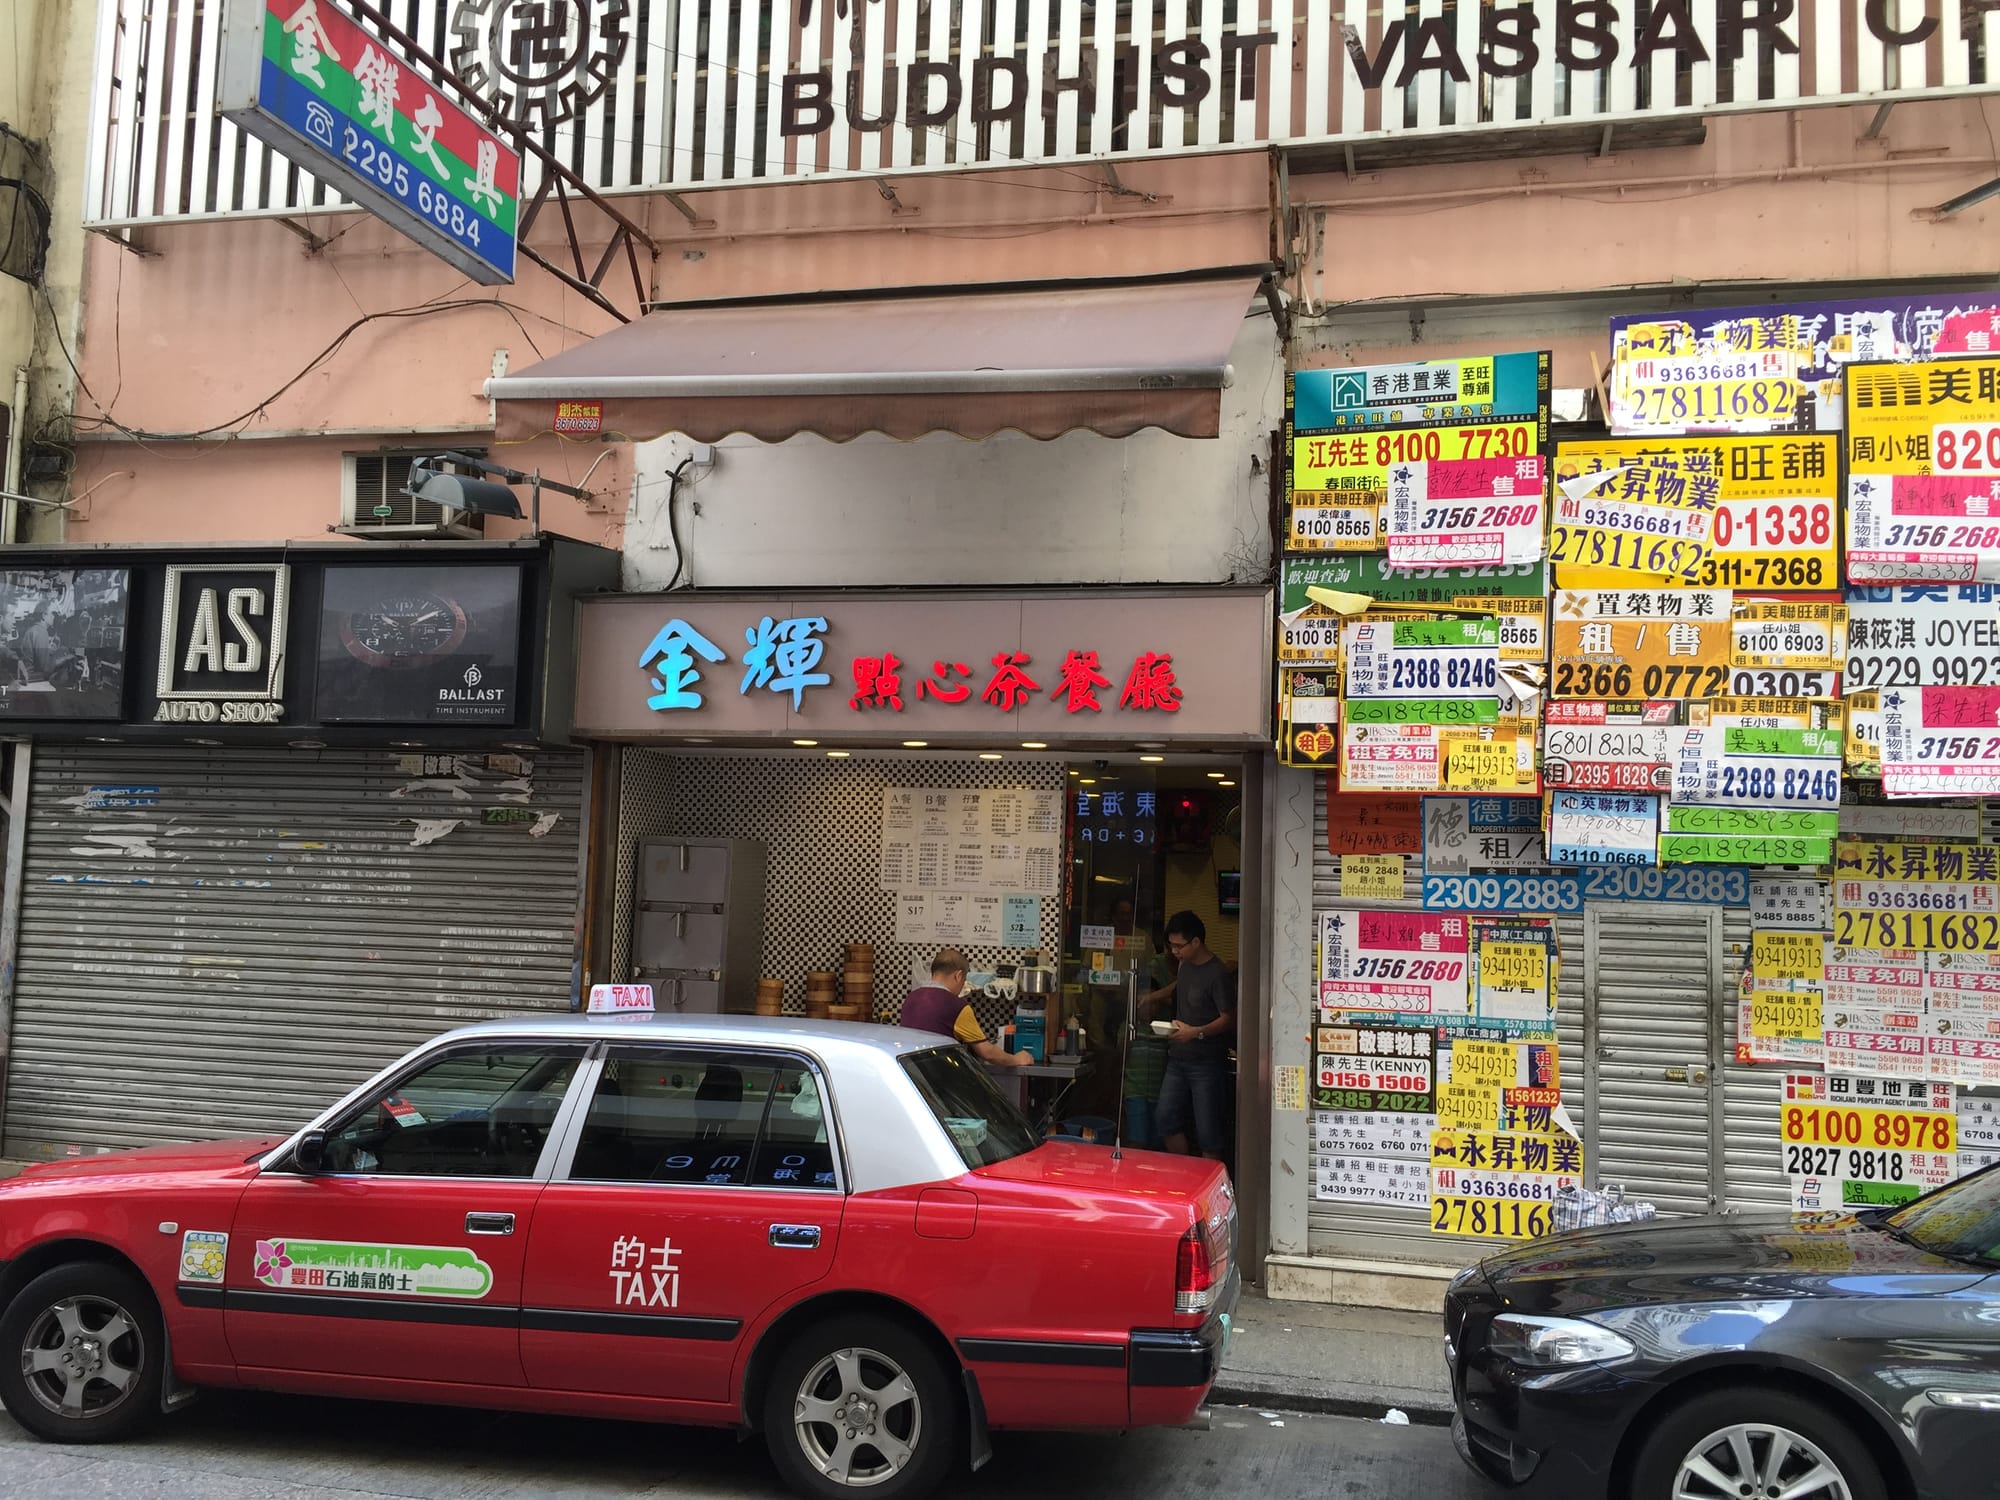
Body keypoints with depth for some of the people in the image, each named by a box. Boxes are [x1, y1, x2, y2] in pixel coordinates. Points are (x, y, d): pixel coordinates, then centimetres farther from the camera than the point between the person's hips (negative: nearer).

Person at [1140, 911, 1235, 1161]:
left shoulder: (1218, 974, -16)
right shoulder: (1185, 965, 9)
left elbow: (1229, 1020, -16)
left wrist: (1196, 1032, -28)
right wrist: (1153, 997, 16)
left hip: (1207, 1063, -8)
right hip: (1179, 1058, 8)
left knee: (1207, 1131, -3)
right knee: (1165, 1118, 9)